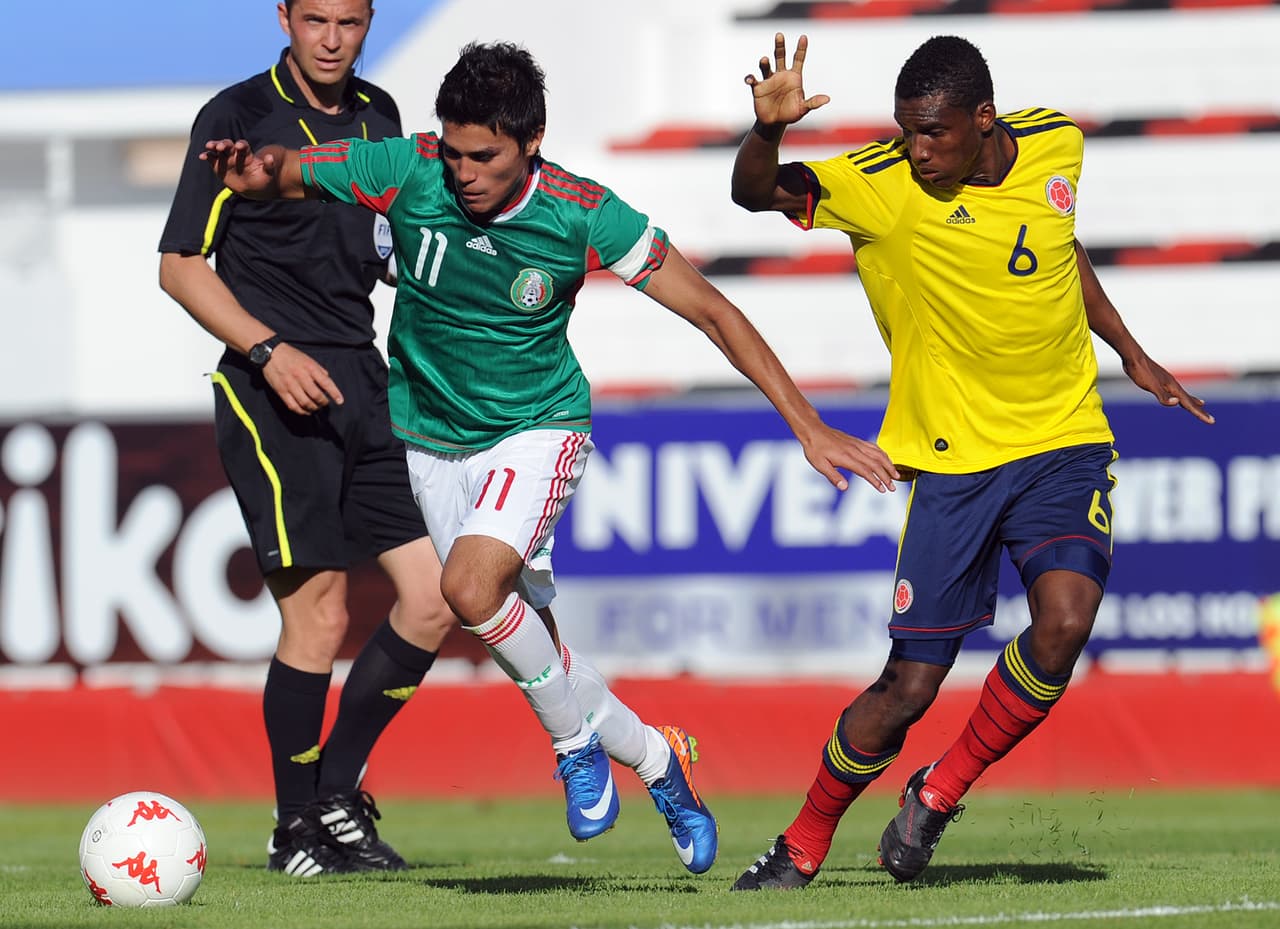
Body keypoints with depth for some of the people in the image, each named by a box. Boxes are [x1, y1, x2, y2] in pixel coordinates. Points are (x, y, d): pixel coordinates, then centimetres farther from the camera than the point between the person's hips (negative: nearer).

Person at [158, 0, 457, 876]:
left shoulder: (378, 116, 14)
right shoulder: (237, 117, -5)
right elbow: (181, 265, -4)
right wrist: (269, 351, -15)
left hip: (360, 379, 6)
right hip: (271, 385, -6)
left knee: (434, 598, -1)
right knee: (319, 616, -10)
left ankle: (338, 794, 13)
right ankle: (296, 828, 3)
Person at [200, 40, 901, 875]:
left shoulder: (583, 215, -20)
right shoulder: (408, 172, -17)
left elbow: (711, 311, -12)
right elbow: (277, 174, -6)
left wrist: (811, 429, -14)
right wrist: (255, 172, -33)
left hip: (538, 428, -3)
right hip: (431, 438, 3)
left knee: (472, 586, -29)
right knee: (525, 638, 2)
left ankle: (577, 740, -6)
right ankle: (655, 760, 23)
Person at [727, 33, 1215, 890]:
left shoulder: (1056, 146, 0)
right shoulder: (881, 185, -13)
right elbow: (757, 194, -23)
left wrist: (1131, 354, 26)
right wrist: (769, 128, -44)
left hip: (1065, 442, 2)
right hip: (955, 459, -2)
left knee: (1064, 621, -23)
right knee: (910, 687, -3)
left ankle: (939, 792, 1)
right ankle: (803, 847, 22)